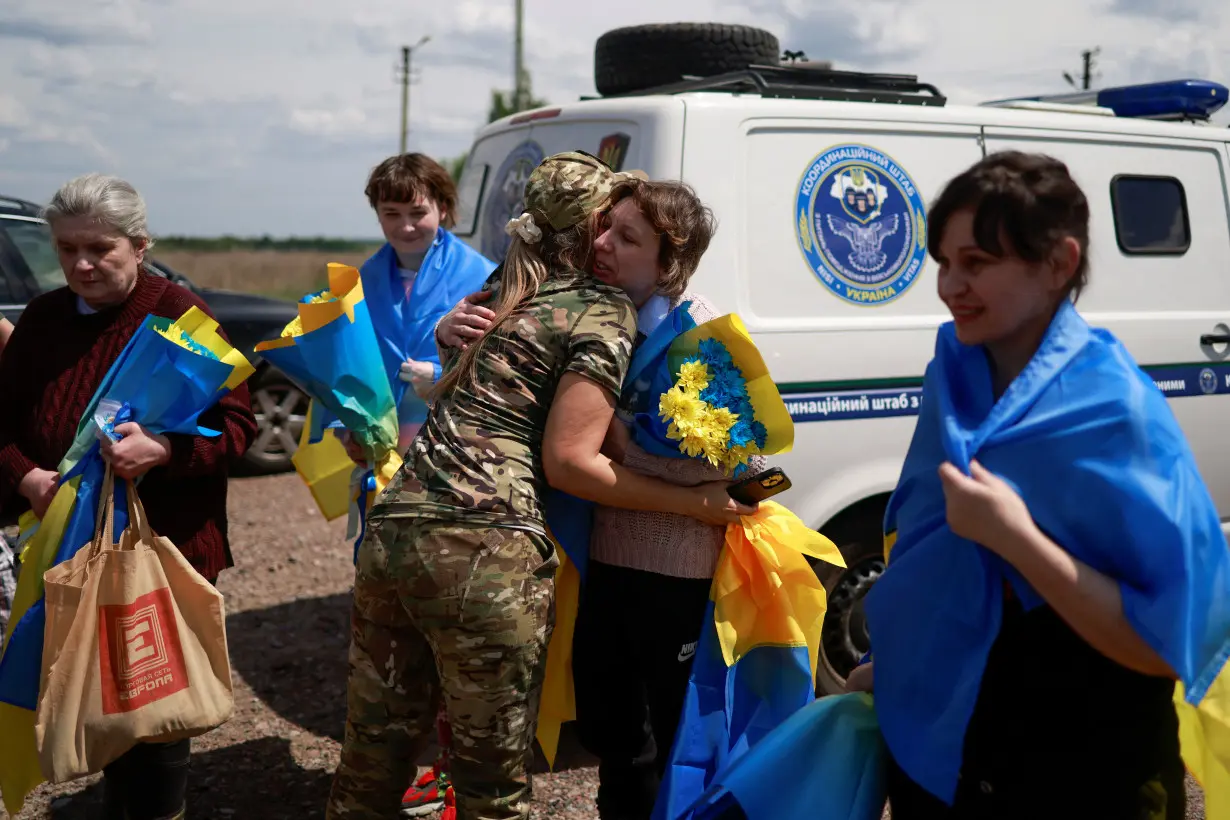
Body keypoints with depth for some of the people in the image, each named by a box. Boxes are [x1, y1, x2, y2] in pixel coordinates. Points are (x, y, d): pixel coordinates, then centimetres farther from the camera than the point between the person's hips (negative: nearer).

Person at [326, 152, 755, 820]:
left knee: (370, 766, 17)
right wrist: (695, 503, -3)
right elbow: (567, 460, -7)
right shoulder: (606, 313, 0)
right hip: (484, 556, -7)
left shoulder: (500, 291, 21)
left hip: (393, 530, 7)